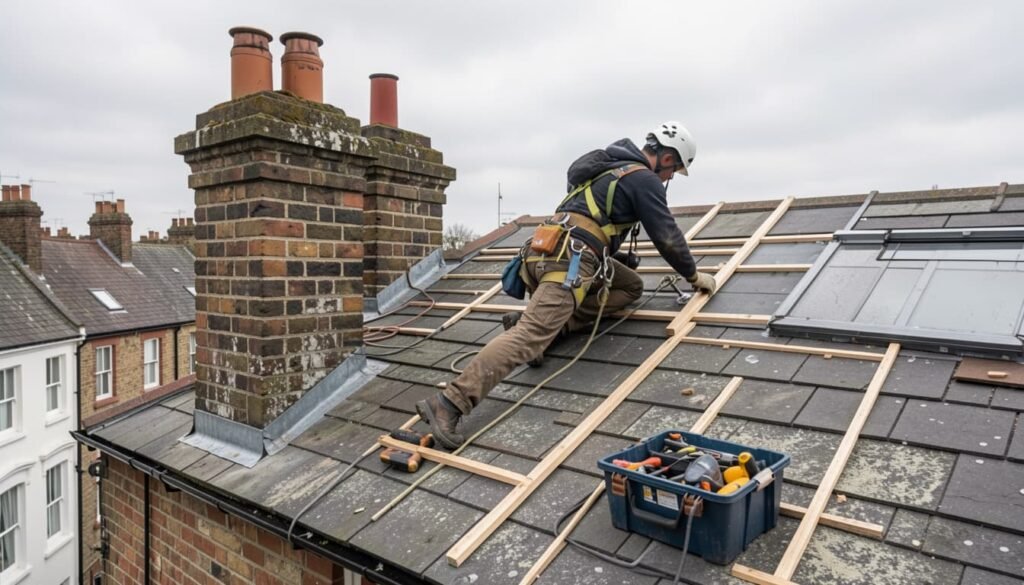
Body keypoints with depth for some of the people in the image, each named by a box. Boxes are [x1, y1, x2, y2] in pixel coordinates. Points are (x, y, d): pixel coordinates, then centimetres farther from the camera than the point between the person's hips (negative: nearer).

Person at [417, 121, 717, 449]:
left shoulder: (612, 168, 30)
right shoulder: (645, 179, 4)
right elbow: (668, 237, 4)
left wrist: (623, 259, 48)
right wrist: (694, 276, 18)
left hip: (549, 252, 9)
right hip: (570, 258, -9)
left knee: (631, 286, 17)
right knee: (530, 337, -18)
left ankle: (552, 325, -2)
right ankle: (448, 404, -28)